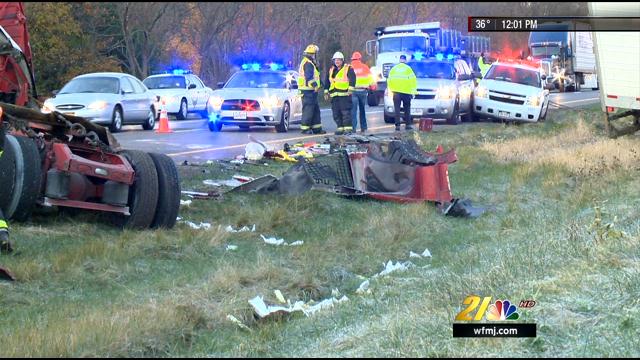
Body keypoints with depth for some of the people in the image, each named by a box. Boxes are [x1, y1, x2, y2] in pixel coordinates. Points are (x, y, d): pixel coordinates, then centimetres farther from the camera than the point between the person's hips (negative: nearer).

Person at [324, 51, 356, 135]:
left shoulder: (348, 69, 0)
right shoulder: (331, 70, 19)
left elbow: (352, 79, -9)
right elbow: (327, 82, 24)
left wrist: (350, 89, -17)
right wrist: (326, 92, 19)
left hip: (344, 94, -6)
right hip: (334, 95, 6)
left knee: (346, 112, -11)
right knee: (336, 113, 5)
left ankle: (348, 128, -9)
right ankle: (340, 128, 10)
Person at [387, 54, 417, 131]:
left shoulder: (393, 69, 6)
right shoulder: (408, 68, -1)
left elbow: (389, 80, 8)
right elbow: (413, 80, -4)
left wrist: (391, 89, 18)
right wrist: (413, 91, 1)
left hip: (396, 92, 1)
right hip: (406, 92, -1)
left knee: (397, 109, 2)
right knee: (407, 109, 10)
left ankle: (397, 125, -5)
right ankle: (408, 125, 8)